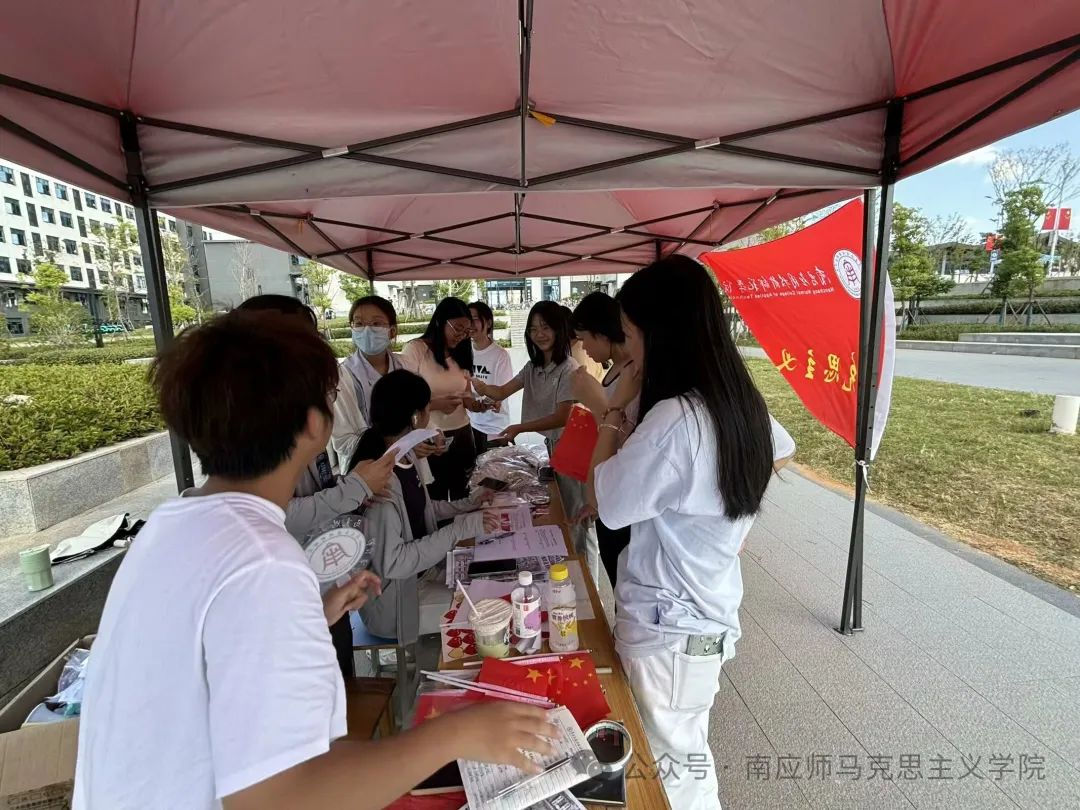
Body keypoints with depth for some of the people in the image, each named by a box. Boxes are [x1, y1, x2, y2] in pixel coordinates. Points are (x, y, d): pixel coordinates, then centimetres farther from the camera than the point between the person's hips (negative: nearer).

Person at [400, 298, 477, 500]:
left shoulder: (461, 353, 12)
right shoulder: (414, 350, -8)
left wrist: (474, 403, -5)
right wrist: (436, 404, -23)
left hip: (462, 435, 6)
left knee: (464, 499, 11)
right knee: (435, 501, 4)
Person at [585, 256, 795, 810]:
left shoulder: (673, 418, -30)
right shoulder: (740, 402, -1)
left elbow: (602, 501, -18)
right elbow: (780, 451, 20)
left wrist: (615, 411, -11)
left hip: (667, 627, -8)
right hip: (709, 614, 8)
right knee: (689, 758, 28)